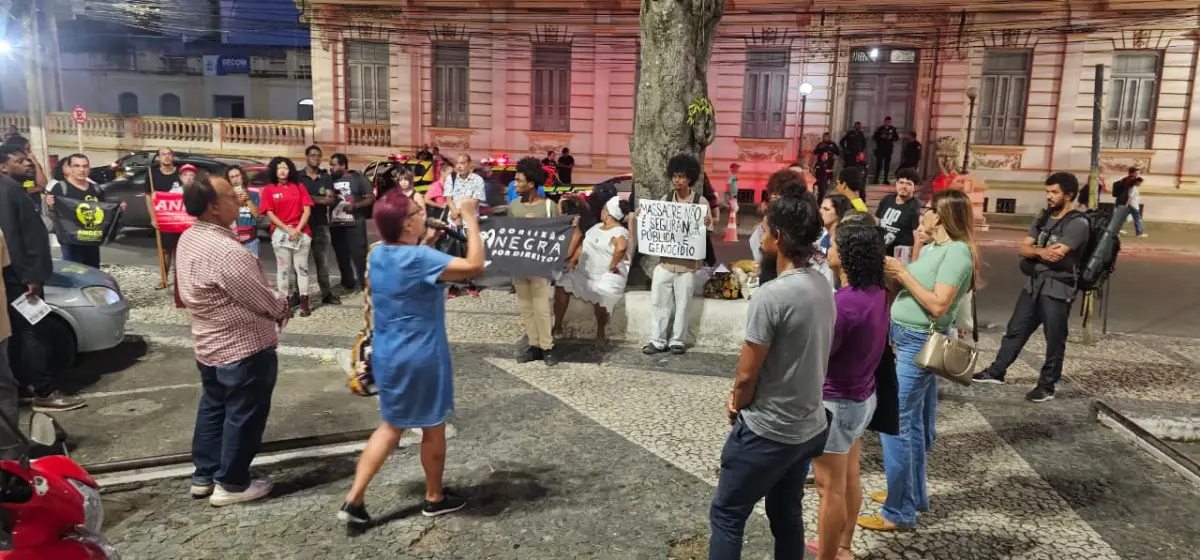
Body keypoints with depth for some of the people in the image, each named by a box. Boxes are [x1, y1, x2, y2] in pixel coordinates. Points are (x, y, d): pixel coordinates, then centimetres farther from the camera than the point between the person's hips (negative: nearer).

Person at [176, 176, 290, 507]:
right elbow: (262, 298, -23)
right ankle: (231, 484, 19)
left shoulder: (189, 239, 1)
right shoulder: (225, 251, -30)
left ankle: (204, 475, 34)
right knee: (244, 416, 7)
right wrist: (283, 308, 1)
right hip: (244, 347, -9)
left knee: (213, 408, 22)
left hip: (209, 343, 9)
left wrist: (274, 306, 7)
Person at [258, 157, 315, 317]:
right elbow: (269, 214, -3)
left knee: (301, 267, 2)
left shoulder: (299, 187, 8)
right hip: (280, 233, -1)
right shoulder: (269, 190, 3)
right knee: (283, 268, 2)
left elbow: (307, 210, 2)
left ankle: (304, 302, 4)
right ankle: (284, 302, 5)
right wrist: (287, 229, -12)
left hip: (301, 232, 1)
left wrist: (298, 229, -10)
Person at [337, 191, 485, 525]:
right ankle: (435, 498, 30)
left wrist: (428, 238, 17)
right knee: (433, 428, 13)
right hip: (421, 358, -8)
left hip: (386, 354, 8)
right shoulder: (419, 259, -23)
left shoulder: (378, 254, 2)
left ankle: (354, 498, 15)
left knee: (392, 426, 20)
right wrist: (471, 219, -19)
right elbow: (475, 266, -27)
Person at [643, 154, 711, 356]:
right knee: (658, 300, 4)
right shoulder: (665, 199, 6)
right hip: (665, 258, 3)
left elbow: (706, 230, -1)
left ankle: (678, 340, 16)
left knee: (683, 302, 4)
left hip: (687, 261, -3)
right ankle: (658, 340, 12)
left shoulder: (700, 201, -4)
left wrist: (707, 224, -23)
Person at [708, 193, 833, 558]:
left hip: (766, 432, -8)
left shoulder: (771, 295, -25)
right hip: (810, 427, 8)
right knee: (787, 517, 20)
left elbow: (747, 374, -18)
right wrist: (743, 395, 7)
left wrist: (736, 404, 4)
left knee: (726, 516, 8)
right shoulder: (823, 286, 1)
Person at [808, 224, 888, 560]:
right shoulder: (877, 293, -3)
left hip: (836, 403, -9)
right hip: (861, 396, 9)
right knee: (850, 477, 22)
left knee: (830, 487, 6)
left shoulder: (844, 303, -29)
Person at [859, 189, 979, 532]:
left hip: (920, 344, -9)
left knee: (894, 424, -7)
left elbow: (937, 305, -23)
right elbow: (910, 288, 10)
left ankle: (899, 512, 2)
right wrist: (893, 270, -4)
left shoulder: (958, 252, -15)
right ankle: (913, 494, 30)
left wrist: (903, 273, -19)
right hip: (908, 340, 9)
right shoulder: (931, 249, 13)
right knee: (913, 422, 17)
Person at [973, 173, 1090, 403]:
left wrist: (1034, 251, -5)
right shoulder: (1043, 219, 12)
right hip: (1034, 283, 7)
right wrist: (1041, 251, -17)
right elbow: (1022, 249, 4)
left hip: (1058, 288, -7)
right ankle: (997, 371, 24)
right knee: (1015, 330, 14)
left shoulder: (1078, 224, -12)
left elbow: (1056, 254, -23)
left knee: (1054, 340, 3)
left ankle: (1047, 386, 13)